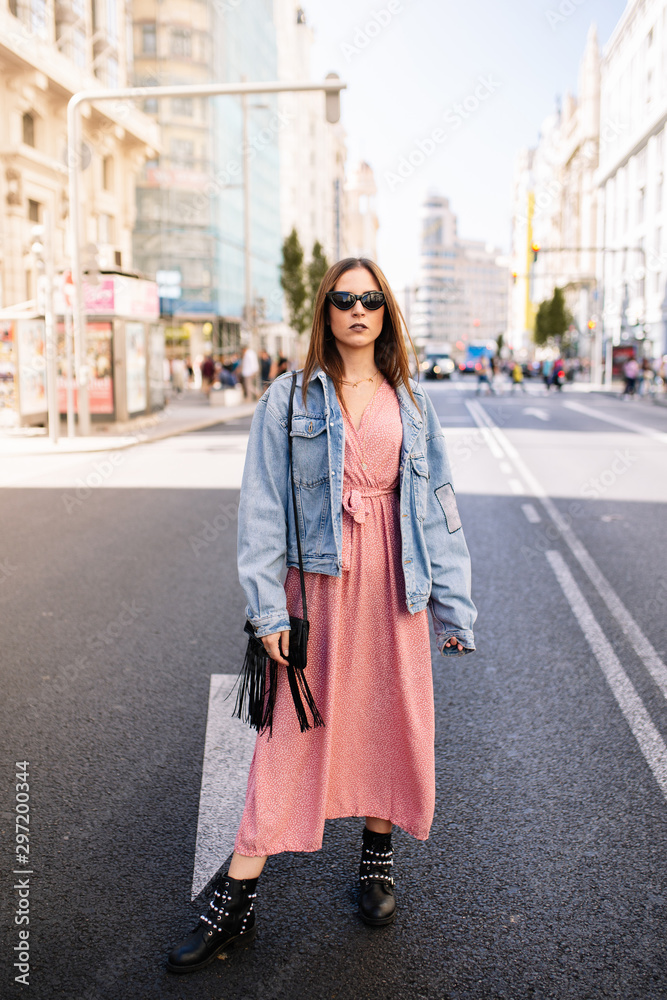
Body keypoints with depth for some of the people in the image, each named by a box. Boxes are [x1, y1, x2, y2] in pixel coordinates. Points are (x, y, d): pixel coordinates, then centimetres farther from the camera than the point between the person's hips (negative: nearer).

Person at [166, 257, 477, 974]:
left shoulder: (411, 402, 8)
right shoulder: (289, 398, 0)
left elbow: (438, 507, 9)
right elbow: (262, 508, -3)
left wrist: (453, 606, 6)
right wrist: (268, 608, -10)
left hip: (394, 579, 3)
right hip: (317, 581, -2)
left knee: (391, 719, 10)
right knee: (294, 728, 0)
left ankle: (377, 860, 35)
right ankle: (235, 902, 12)